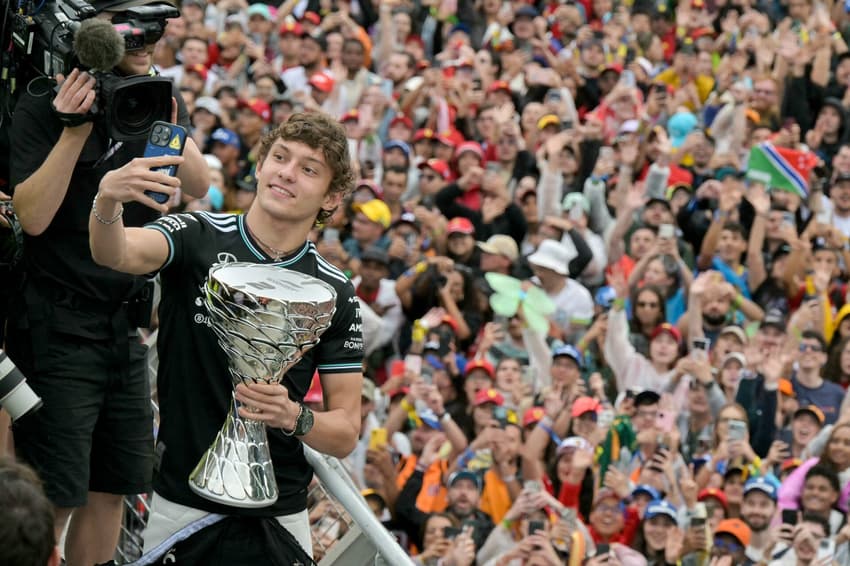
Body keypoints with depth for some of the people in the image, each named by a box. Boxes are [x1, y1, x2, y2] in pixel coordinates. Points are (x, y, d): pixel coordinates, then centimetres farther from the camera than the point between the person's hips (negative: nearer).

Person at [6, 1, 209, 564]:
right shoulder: (43, 105, -11)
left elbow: (200, 186, -1)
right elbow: (32, 215, -18)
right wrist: (75, 129, -24)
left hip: (126, 323, 7)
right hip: (58, 324, -7)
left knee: (111, 491, 11)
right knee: (52, 498, -8)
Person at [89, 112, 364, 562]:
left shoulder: (335, 294, -1)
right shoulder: (198, 238, -5)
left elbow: (346, 432, 0)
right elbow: (115, 254, -26)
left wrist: (294, 418, -21)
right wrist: (107, 199, -48)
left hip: (277, 516, 1)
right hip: (179, 504, -1)